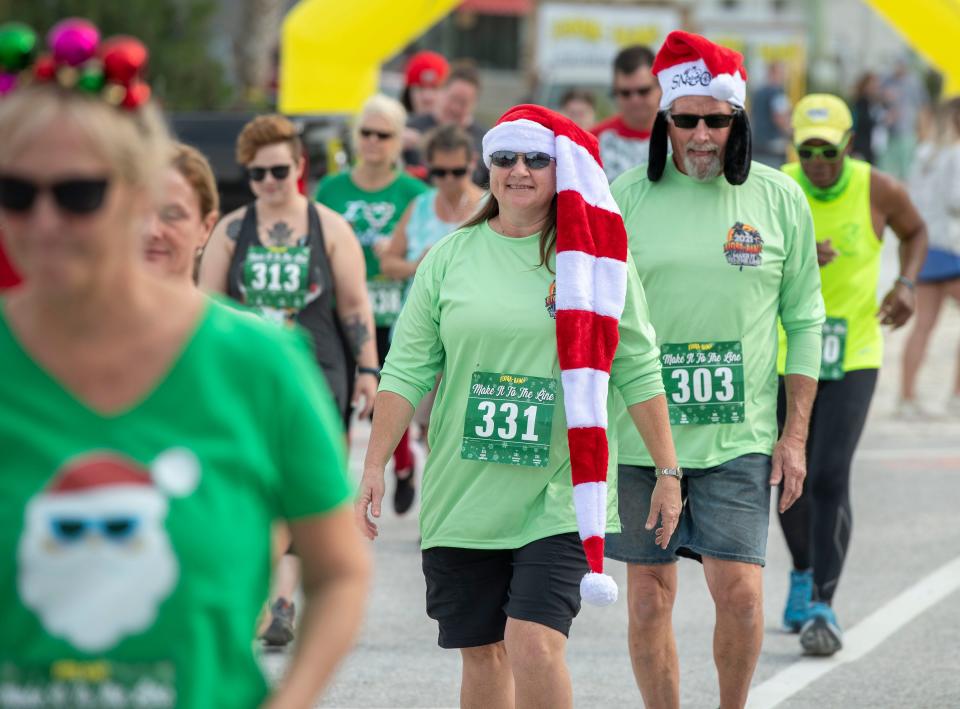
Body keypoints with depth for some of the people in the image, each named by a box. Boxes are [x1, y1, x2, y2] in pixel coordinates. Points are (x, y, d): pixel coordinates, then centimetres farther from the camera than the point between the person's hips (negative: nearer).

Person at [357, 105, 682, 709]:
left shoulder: (596, 258, 2)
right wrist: (375, 466, 1)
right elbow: (408, 371, 7)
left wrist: (668, 471, 3)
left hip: (559, 497, -3)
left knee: (535, 645, -17)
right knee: (482, 653, 9)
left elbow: (638, 372, 4)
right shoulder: (450, 259, 6)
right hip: (463, 496, 3)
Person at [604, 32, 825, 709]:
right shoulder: (628, 196, 2)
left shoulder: (779, 197, 3)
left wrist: (795, 435, 2)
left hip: (738, 436, -1)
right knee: (650, 594, 5)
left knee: (738, 588, -10)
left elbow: (804, 321, 8)